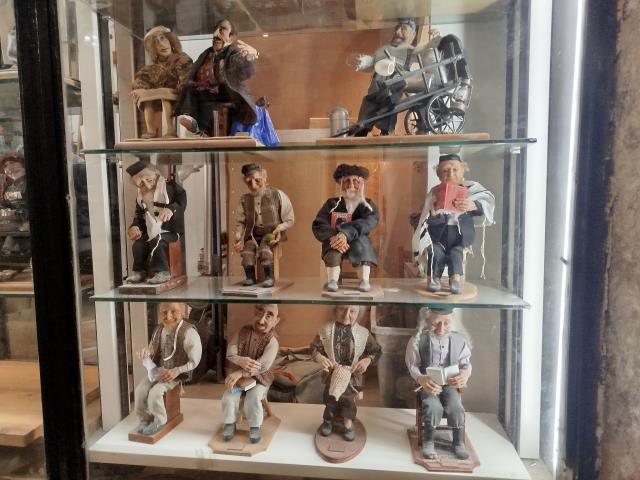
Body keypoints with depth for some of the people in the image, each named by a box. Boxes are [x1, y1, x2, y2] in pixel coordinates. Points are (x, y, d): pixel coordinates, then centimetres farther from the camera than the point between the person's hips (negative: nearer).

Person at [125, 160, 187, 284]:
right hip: (152, 231, 7)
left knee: (157, 242, -30)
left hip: (171, 229, -7)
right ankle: (139, 271, 11)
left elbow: (183, 199, -20)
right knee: (138, 244, -6)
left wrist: (171, 209, -37)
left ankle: (163, 272, -21)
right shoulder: (140, 197, 13)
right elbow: (139, 215, 22)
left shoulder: (168, 186, -7)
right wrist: (135, 226, 2)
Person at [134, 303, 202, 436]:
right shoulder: (159, 329, -1)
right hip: (158, 369, 6)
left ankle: (159, 422, 6)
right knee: (140, 389, -12)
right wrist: (146, 352, -11)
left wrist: (176, 371, -27)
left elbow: (194, 361, -18)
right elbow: (153, 350, 12)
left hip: (177, 374, -6)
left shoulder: (188, 332, -22)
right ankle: (145, 419, 14)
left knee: (155, 392, -22)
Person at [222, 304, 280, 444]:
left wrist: (240, 373, -32)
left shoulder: (272, 341, -19)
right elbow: (230, 352, -10)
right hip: (238, 374, 3)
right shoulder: (244, 331, -8)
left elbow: (263, 365, -27)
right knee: (229, 396, -17)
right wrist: (241, 361, -32)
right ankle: (230, 423, 8)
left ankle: (255, 426, 1)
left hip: (260, 377, -3)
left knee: (253, 398, -24)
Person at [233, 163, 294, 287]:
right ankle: (250, 277, -7)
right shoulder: (245, 200, 6)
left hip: (271, 233, -3)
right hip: (253, 234, 3)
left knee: (264, 249, -32)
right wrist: (239, 239, -4)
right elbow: (240, 222, 12)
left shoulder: (278, 195, -3)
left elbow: (289, 220, 2)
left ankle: (269, 277, -17)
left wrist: (279, 228, -16)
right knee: (247, 249, -26)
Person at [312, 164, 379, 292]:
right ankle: (332, 281, -41)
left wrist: (346, 234, -38)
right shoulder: (332, 204, 3)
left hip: (359, 244, 0)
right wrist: (332, 237, -32)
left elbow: (369, 222, -20)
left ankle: (365, 281, -36)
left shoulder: (368, 206, 2)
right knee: (335, 245, -33)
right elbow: (318, 225, -9)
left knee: (361, 239, -32)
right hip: (336, 240, 0)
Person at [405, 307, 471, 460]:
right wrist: (421, 379, -27)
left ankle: (459, 443, 2)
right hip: (427, 384, -2)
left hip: (450, 384, 2)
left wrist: (465, 374, -21)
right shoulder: (418, 340, -9)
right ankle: (428, 442, -4)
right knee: (433, 407, -29)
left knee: (456, 407, -25)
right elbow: (412, 365, -6)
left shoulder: (460, 340, -2)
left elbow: (466, 363, 4)